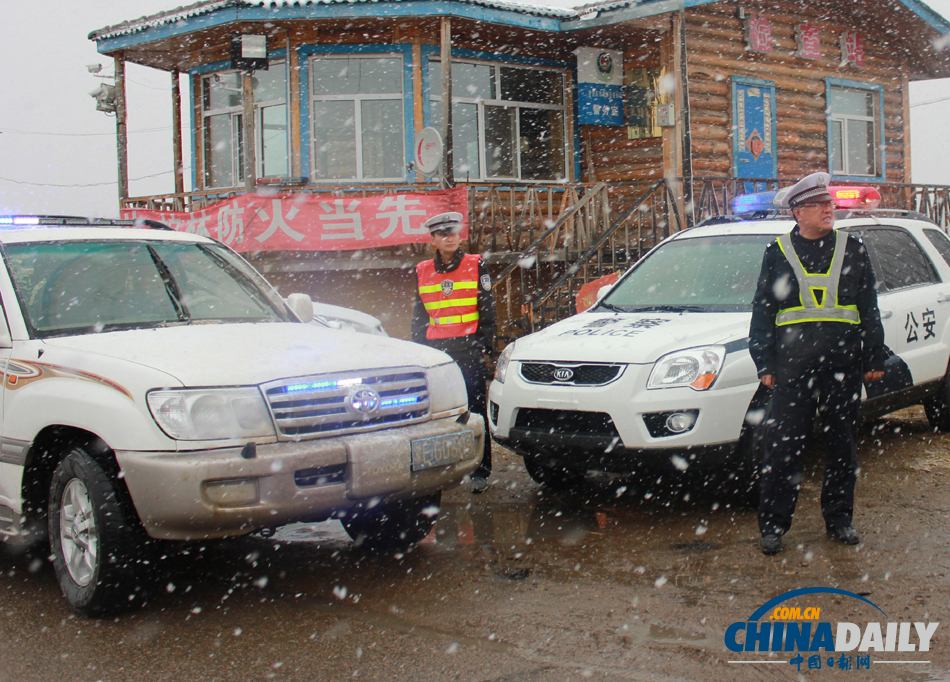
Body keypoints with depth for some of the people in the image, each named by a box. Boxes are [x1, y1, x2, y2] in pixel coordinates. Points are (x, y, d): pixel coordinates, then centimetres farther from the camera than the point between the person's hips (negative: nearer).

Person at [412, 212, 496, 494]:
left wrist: (486, 342, -4)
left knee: (475, 409, -3)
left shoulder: (476, 265, 4)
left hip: (468, 347, -3)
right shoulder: (423, 271, 12)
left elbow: (487, 308, 4)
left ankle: (481, 472, 2)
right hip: (435, 348, 3)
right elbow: (419, 315, 17)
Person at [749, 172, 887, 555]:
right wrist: (764, 364, 1)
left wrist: (875, 358, 8)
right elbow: (762, 312, 7)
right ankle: (773, 525, 5)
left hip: (843, 365, 2)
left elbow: (870, 308, 13)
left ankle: (839, 518, 22)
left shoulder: (852, 249, 10)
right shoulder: (778, 254, 6)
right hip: (793, 364, -2)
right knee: (784, 447, -3)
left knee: (842, 444, 9)